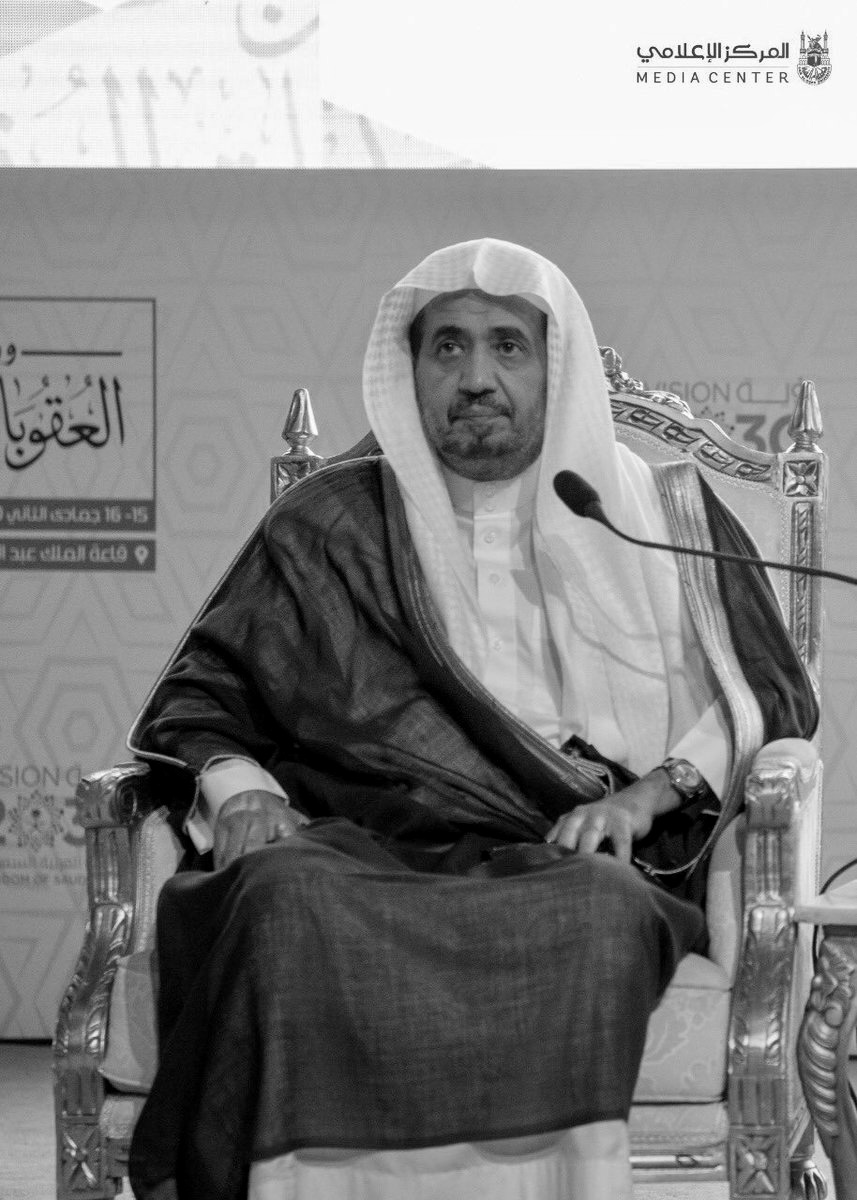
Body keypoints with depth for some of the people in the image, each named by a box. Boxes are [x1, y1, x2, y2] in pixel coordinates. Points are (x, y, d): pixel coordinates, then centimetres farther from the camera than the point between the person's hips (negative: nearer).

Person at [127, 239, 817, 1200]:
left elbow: (772, 698, 15)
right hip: (370, 856, 1)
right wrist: (235, 786, 0)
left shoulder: (660, 519, 19)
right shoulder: (331, 526, 21)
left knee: (596, 908, -38)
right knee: (287, 896, -35)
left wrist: (653, 788, -3)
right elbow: (204, 689, 23)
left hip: (577, 861, 0)